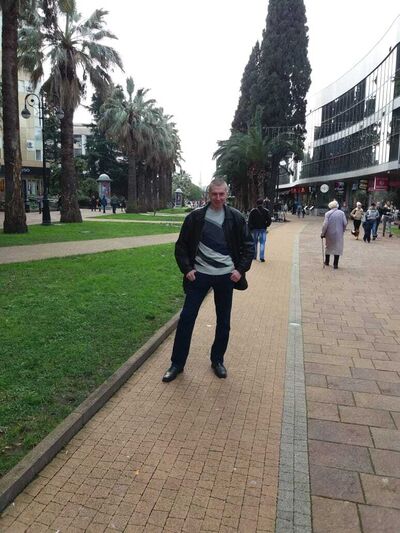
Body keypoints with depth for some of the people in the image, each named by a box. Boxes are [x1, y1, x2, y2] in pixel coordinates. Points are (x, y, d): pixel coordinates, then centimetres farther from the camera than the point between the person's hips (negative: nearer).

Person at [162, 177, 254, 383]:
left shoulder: (236, 218, -2)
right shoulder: (195, 217, -3)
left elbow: (249, 246, 5)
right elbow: (181, 245, 3)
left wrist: (241, 269, -5)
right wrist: (186, 268, -7)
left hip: (225, 276, 1)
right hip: (199, 274, -1)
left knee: (224, 321, 10)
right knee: (186, 317, 1)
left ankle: (217, 360, 30)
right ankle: (177, 363, 16)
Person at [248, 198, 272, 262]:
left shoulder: (253, 211, -3)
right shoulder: (266, 211, 0)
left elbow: (250, 221, -5)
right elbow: (269, 221, -2)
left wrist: (250, 229, 0)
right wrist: (265, 226, 13)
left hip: (255, 229, 0)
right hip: (263, 229, 0)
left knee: (254, 243, 13)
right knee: (262, 243, 0)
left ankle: (254, 256, 20)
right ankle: (262, 257, -9)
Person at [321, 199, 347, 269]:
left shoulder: (328, 213, -7)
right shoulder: (341, 213, -2)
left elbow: (325, 224, -11)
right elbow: (345, 223, -5)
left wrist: (322, 233, -2)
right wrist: (342, 231, 10)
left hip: (329, 233, 0)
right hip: (338, 233, 0)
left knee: (328, 247, 18)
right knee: (337, 247, 6)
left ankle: (327, 262, 30)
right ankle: (335, 264, 4)